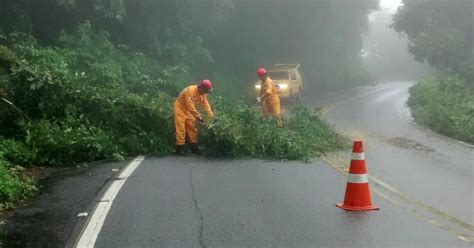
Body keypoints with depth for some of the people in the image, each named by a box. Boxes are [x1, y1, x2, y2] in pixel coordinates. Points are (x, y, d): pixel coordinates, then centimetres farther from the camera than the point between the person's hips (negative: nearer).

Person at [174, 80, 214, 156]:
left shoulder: (202, 93, -6)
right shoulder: (190, 91, -32)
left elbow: (205, 104, -6)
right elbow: (191, 106, -33)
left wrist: (211, 116, -14)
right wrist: (199, 117, -30)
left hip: (188, 110, 8)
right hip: (180, 108, -8)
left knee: (192, 127, 6)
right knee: (181, 128, -10)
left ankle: (194, 147, 12)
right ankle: (180, 148, -6)